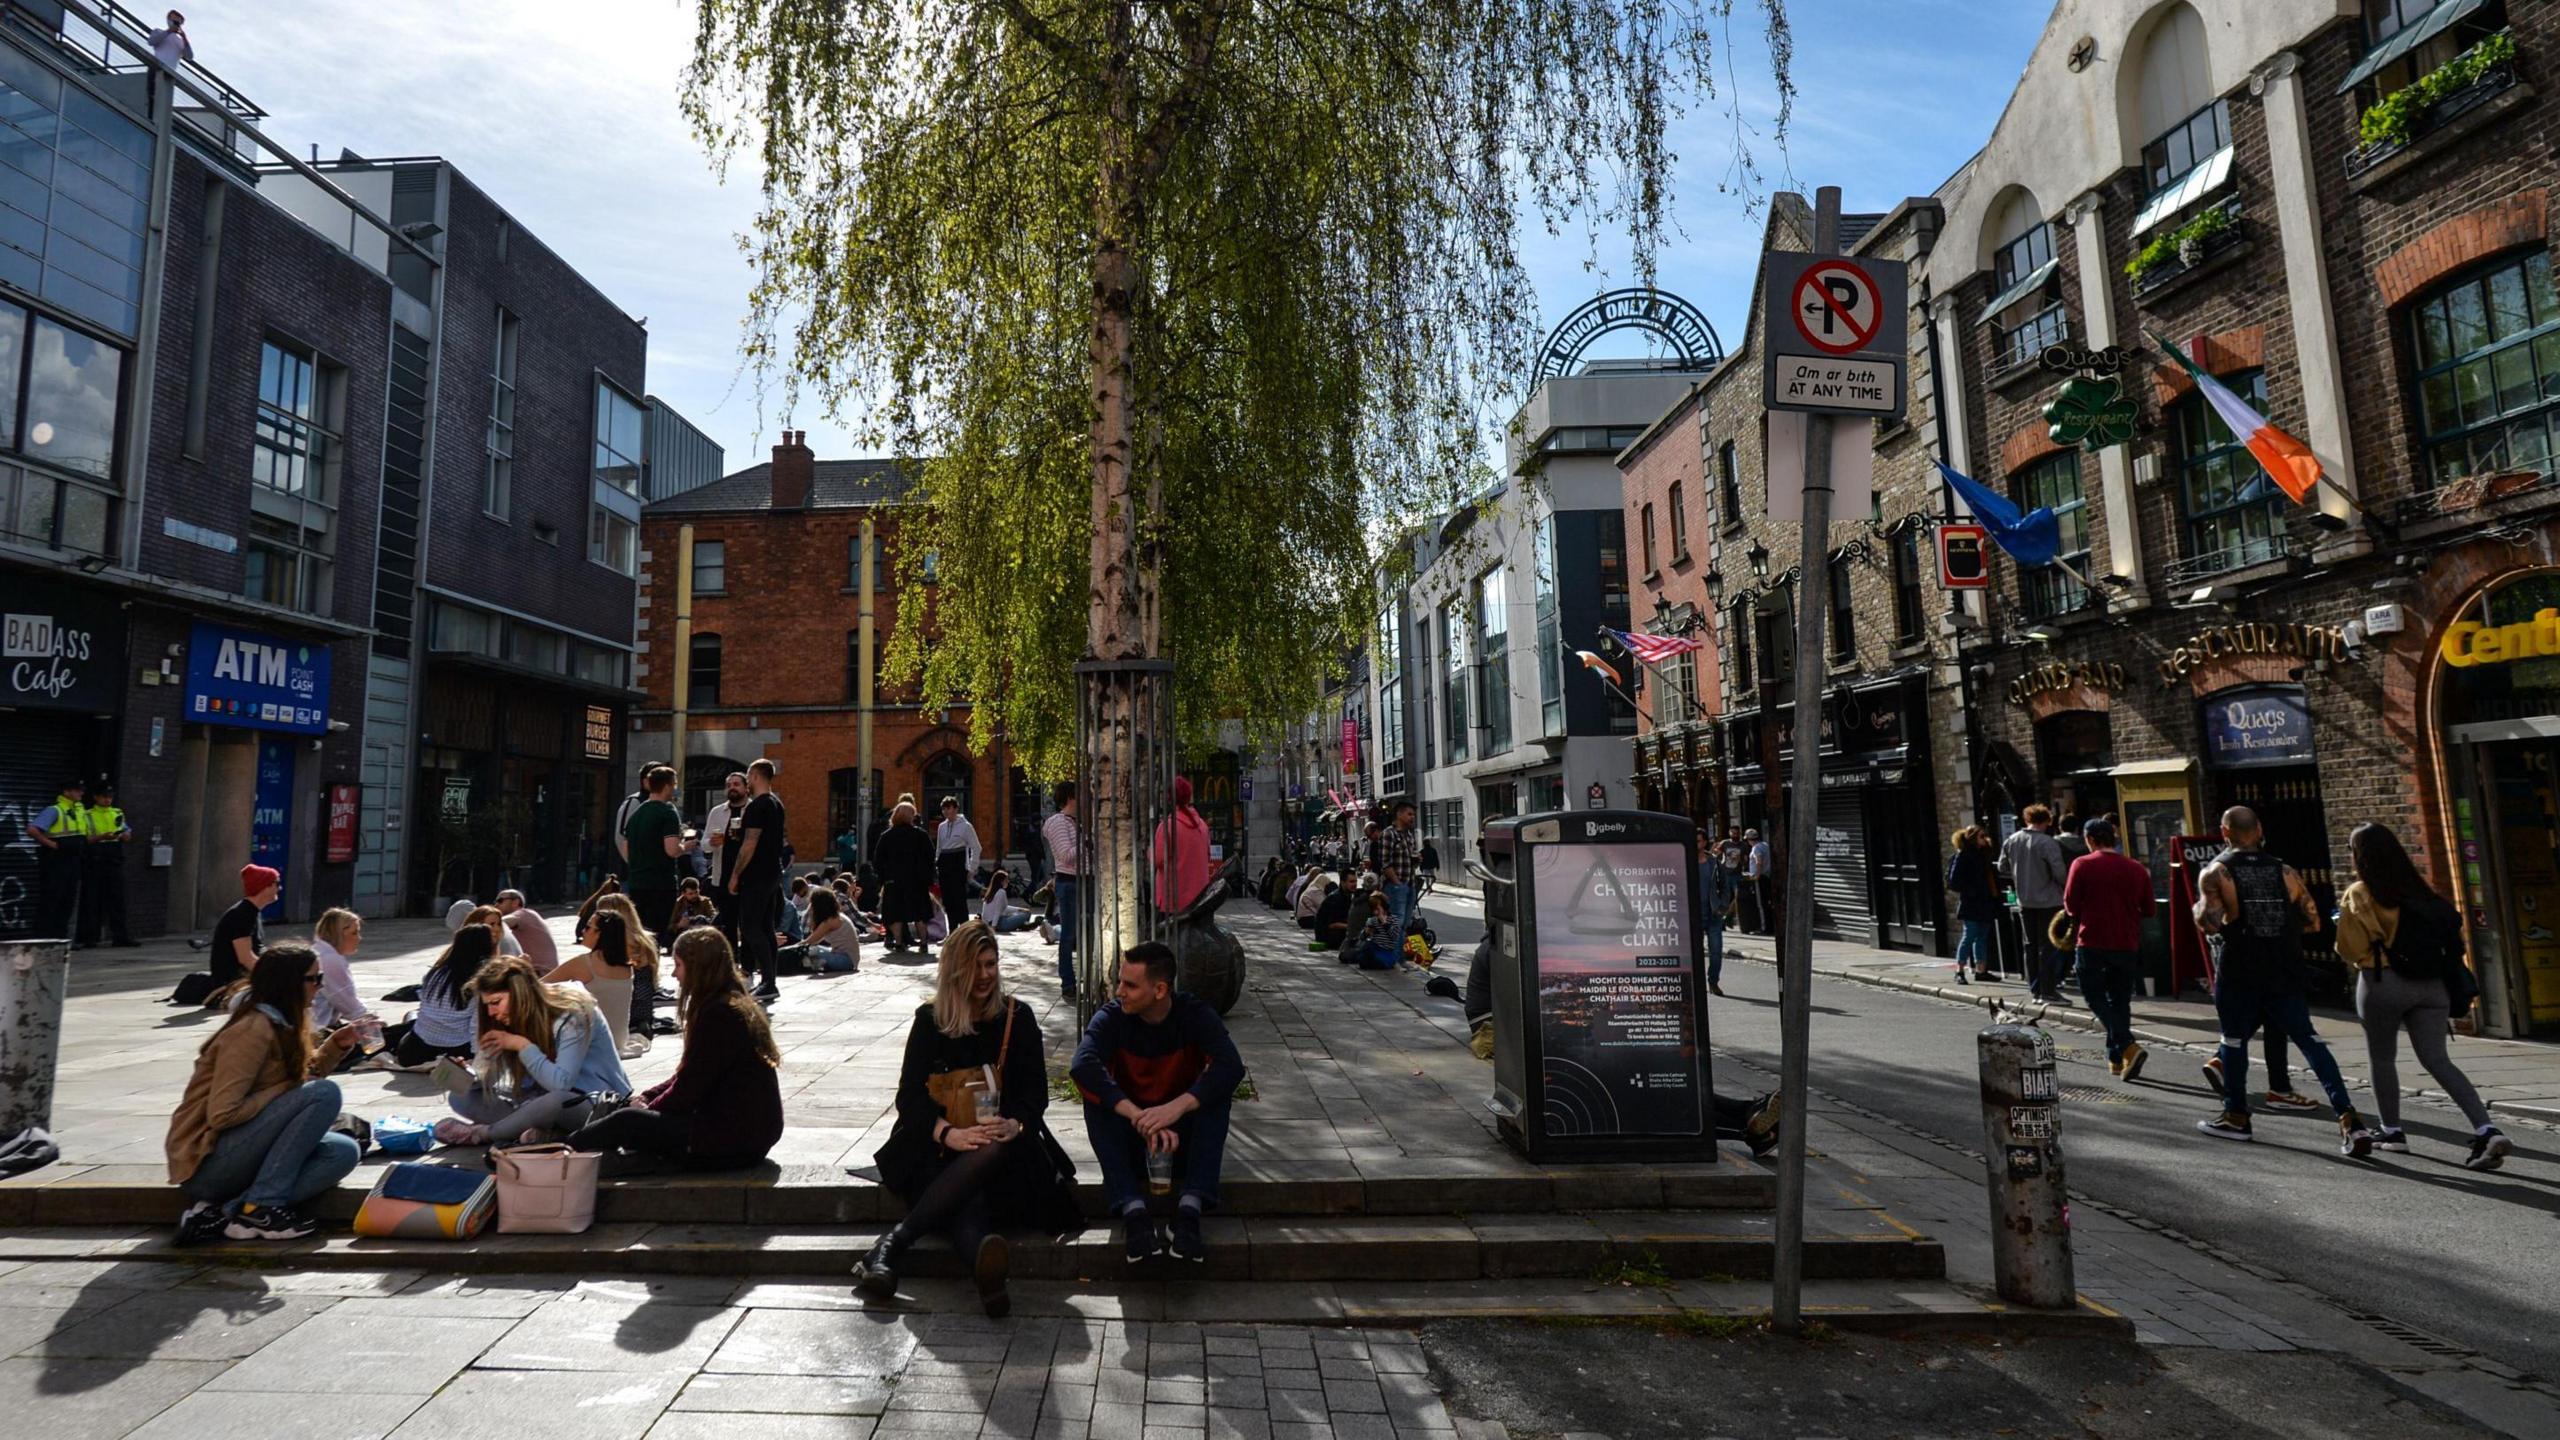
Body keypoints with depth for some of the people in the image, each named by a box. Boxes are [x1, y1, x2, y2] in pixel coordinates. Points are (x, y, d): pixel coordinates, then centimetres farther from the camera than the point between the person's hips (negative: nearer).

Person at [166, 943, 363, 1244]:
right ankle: (262, 1206, -17)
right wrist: (286, 1091, -15)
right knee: (325, 1093, -23)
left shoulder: (282, 1026, 8)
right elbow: (222, 1114, -25)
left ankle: (227, 1213, -11)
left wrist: (335, 1045, 3)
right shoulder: (253, 1031, -20)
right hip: (205, 1164, -8)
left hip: (237, 1157, 8)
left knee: (343, 1152, -7)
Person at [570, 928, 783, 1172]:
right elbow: (690, 1075, 19)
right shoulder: (736, 1006, 14)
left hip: (732, 1140, -10)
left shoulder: (719, 1016, -18)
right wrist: (647, 1097, 8)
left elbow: (689, 1090, -15)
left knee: (625, 1122, -4)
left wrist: (649, 1108, 1)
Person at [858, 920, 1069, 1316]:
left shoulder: (1018, 1017, 10)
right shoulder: (930, 1019, 9)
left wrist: (1014, 1125, -19)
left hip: (1003, 1140, 0)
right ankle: (987, 1275, -59)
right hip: (940, 1146, 0)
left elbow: (1036, 1093, 5)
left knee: (992, 1151, -37)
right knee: (968, 1198, -34)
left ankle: (892, 1243, -45)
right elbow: (909, 1095, 0)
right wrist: (947, 1133, -20)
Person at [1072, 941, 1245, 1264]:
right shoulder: (1111, 1017, -12)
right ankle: (1133, 1211, -36)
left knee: (1217, 1089, -27)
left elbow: (1232, 1066, -29)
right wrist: (1138, 1116, -43)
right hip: (1129, 1138, 0)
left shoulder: (1196, 1016, -12)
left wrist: (1177, 1106, -44)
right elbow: (1083, 1065, -31)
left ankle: (1190, 1209, -34)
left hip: (1183, 1136, 0)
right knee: (1095, 1096, -27)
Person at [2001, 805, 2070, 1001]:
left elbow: (2003, 868, 10)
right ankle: (2048, 990, 2)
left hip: (2024, 902, 5)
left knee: (2031, 945, 13)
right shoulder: (2048, 843, -17)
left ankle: (2034, 988, 17)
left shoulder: (2011, 841, 1)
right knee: (2048, 946, 1)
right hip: (2048, 901, -5)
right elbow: (2060, 873, -17)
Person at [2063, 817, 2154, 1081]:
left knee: (2095, 996, 6)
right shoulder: (2136, 868, 3)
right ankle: (2116, 1059, 19)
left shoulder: (2082, 865, -8)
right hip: (2128, 943, 4)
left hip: (2094, 943, -4)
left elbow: (2071, 905, -8)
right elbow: (2148, 909, 9)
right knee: (2120, 1000, 15)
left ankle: (2128, 1047, -12)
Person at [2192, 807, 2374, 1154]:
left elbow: (2208, 923, -17)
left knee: (2234, 1040, 10)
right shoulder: (2284, 871, 5)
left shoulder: (2215, 872, -7)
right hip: (2284, 973, 3)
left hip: (2238, 975, -3)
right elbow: (2313, 921, 6)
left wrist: (2197, 909, 3)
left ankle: (2236, 1117, 20)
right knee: (2307, 1038, 5)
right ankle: (2349, 1118, -5)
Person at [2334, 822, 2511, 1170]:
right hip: (2431, 983, 5)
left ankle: (2392, 1131, 18)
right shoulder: (2421, 889, 8)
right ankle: (2487, 1131, -10)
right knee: (2437, 1060, 3)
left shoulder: (2358, 895, -8)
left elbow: (2348, 950, -7)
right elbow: (2449, 928, 11)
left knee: (2381, 1058, 10)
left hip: (2383, 984, -5)